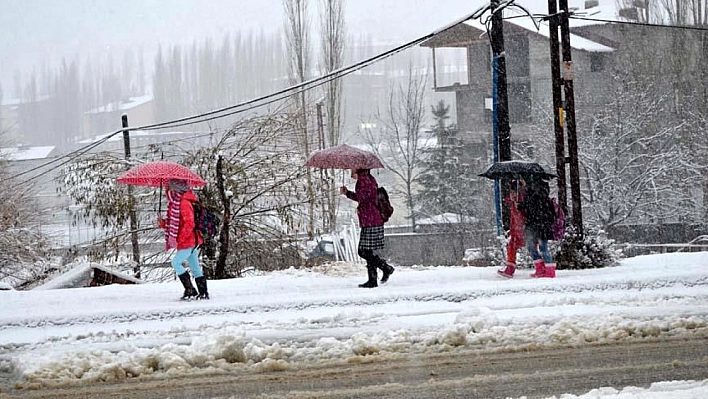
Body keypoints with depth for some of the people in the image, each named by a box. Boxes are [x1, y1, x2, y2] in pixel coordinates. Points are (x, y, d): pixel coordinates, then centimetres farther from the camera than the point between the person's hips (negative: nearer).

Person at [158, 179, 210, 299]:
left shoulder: (184, 203, -16)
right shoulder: (174, 203, 15)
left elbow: (189, 224, -22)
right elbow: (174, 224, 22)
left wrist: (179, 239, -22)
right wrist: (163, 223, 5)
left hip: (188, 241, -10)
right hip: (192, 241, 10)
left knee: (176, 263, -11)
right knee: (195, 267, 10)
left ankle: (190, 290, -10)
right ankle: (203, 292, 12)